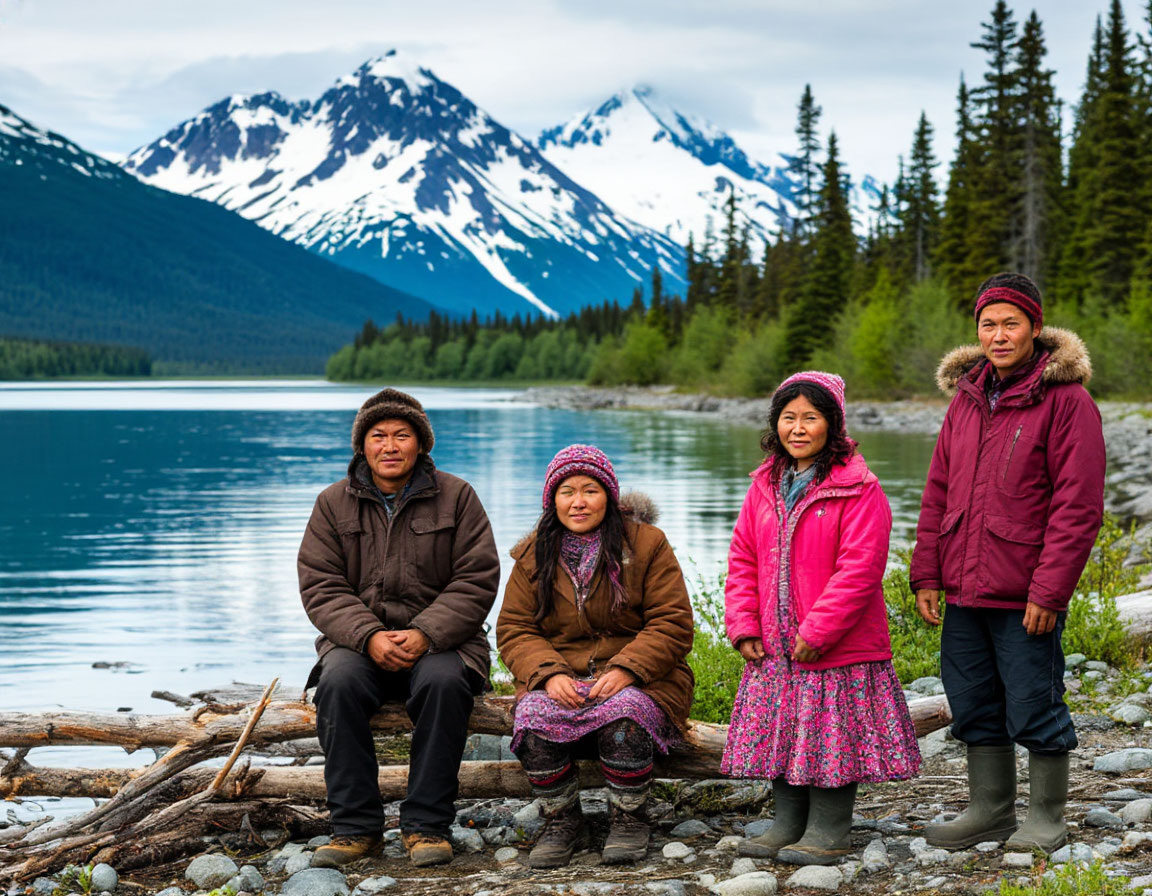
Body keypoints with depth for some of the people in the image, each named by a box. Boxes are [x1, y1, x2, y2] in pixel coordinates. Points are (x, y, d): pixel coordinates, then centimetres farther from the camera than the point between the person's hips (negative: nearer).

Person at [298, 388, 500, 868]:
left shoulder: (455, 497, 3)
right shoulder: (333, 503, 7)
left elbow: (476, 582, -4)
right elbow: (320, 587, 0)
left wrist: (425, 635, -19)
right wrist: (369, 637, -18)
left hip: (438, 638, -1)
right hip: (360, 640, 1)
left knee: (443, 680, -34)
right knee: (337, 681, -30)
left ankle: (426, 825, -22)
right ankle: (355, 826, -20)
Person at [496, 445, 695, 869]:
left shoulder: (645, 544, 1)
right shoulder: (534, 556, 10)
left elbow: (672, 625, -4)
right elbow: (514, 630, 6)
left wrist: (626, 669, -20)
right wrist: (549, 674, -14)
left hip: (637, 679, -2)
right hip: (560, 680, 2)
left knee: (624, 714, -35)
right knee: (534, 717, -30)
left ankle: (629, 818, -11)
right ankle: (561, 819, -8)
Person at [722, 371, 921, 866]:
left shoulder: (858, 488, -12)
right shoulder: (765, 485, 9)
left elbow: (860, 567, -17)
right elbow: (743, 559, 12)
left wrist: (818, 632, -19)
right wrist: (743, 625, 1)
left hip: (839, 649, -6)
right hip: (774, 647, 6)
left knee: (831, 734, 1)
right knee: (779, 731, 12)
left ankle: (829, 831, 13)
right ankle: (788, 824, 25)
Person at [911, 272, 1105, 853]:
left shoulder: (1066, 401, -9)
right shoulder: (967, 397, 12)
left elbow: (1078, 508, -13)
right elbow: (937, 494, 15)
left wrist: (1049, 591, -16)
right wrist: (926, 573, 7)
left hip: (1027, 597, -6)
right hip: (965, 589, 7)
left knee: (1033, 707, 1)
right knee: (974, 705, 13)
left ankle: (1045, 821, 17)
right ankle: (989, 811, 27)